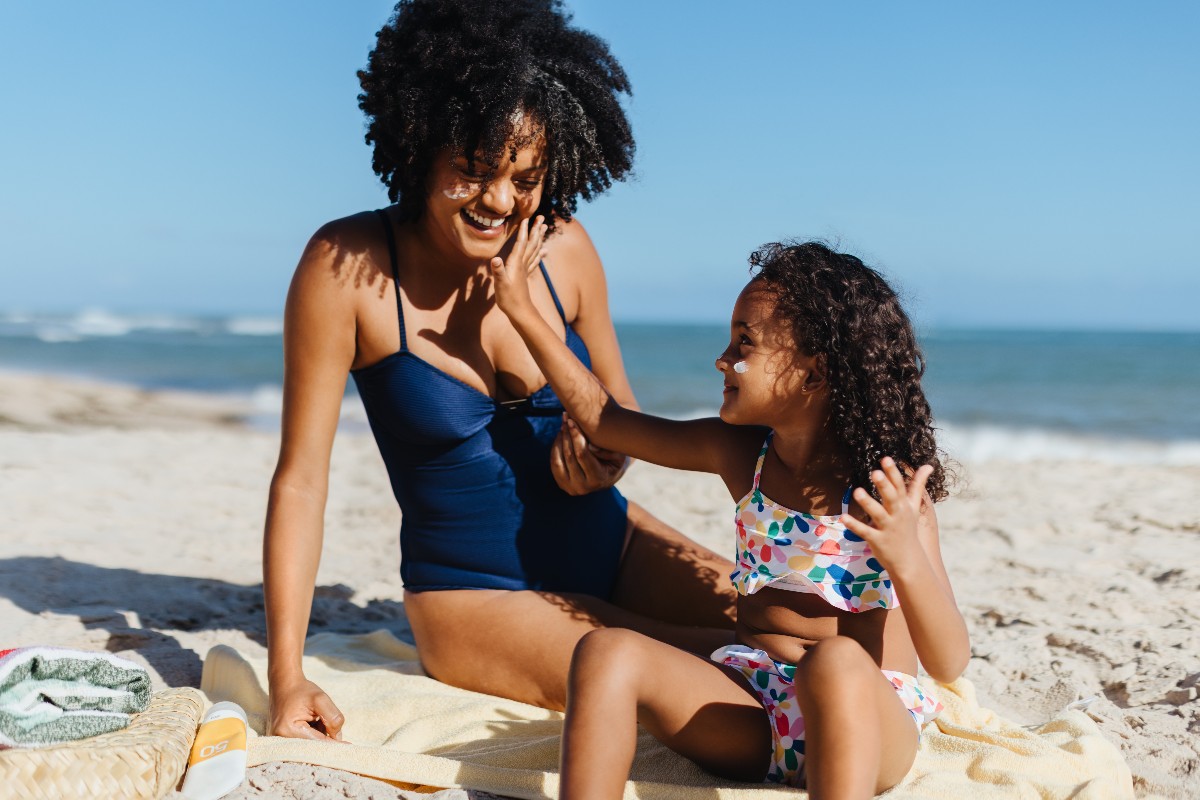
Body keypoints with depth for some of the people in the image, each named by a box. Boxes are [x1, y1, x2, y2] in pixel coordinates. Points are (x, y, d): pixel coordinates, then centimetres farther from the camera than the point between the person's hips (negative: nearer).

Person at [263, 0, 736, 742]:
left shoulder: (564, 248, -5)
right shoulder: (347, 265, -16)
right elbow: (301, 477, -13)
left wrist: (604, 451, -15)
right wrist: (287, 675, -18)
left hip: (607, 542, 5)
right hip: (474, 593, -4)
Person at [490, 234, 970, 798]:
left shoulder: (889, 487, -9)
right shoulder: (740, 454, 6)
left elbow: (950, 665, -12)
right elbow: (599, 416, 17)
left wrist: (906, 559, -31)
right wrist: (521, 310, 17)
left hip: (869, 723, -4)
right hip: (749, 718, 5)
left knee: (835, 662, -38)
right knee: (607, 653, -20)